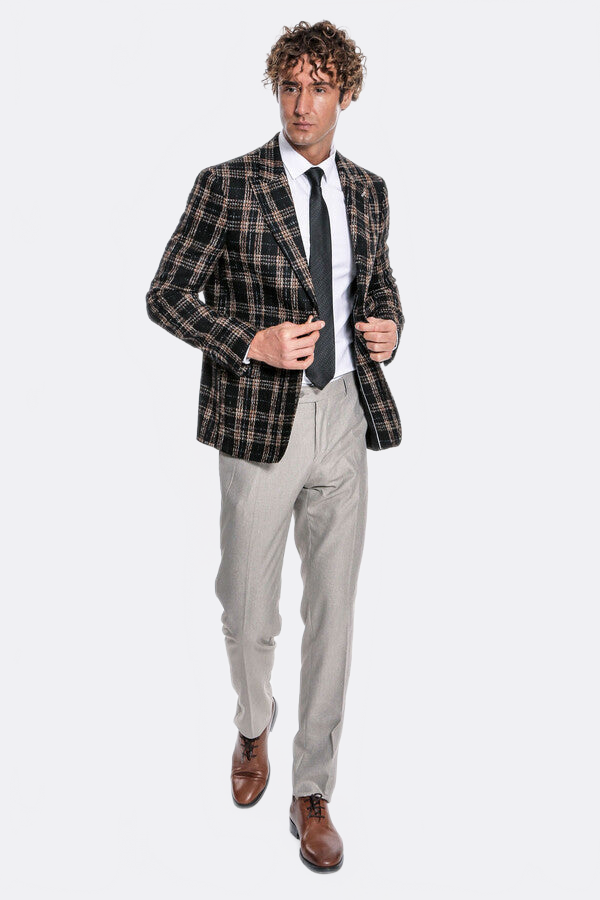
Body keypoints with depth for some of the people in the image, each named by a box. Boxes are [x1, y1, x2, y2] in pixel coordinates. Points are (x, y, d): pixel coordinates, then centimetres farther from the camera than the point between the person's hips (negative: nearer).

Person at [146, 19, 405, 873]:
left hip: (346, 418, 4)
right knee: (249, 611, 10)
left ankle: (313, 794, 25)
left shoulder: (368, 189, 10)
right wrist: (251, 343, -17)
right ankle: (254, 729, 44)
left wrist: (387, 325, 0)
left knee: (333, 614, 8)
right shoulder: (227, 185, -4)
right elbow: (166, 295, -3)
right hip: (262, 419, -3)